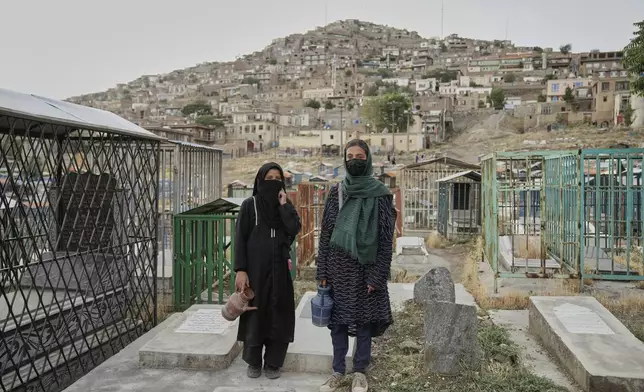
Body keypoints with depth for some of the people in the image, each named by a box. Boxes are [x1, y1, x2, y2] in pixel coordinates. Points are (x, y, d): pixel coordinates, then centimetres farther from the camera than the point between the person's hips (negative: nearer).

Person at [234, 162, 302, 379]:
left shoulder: (286, 206, 7)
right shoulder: (249, 205, -3)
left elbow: (295, 229, -10)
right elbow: (240, 238, -6)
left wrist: (283, 204, -11)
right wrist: (240, 270, -13)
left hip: (279, 269, 3)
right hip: (255, 268, -3)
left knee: (278, 315, 5)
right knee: (254, 313, 5)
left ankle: (273, 363, 19)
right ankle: (253, 362, 22)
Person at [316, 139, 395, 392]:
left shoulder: (380, 194, -4)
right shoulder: (336, 192, 5)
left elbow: (386, 238, -6)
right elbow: (325, 233, 6)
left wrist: (377, 275, -11)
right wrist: (322, 271, 2)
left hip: (365, 267, -3)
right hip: (338, 265, 3)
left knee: (364, 319, 7)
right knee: (337, 318, 8)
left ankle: (360, 371, 23)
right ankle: (338, 371, 23)